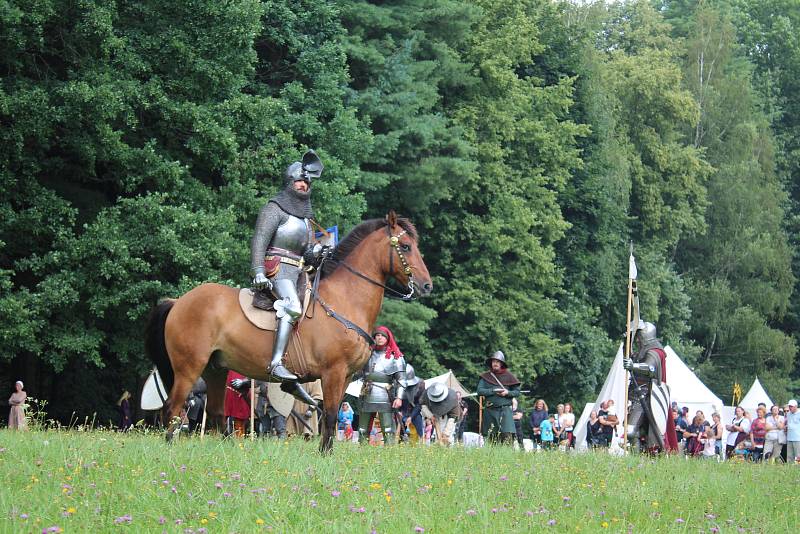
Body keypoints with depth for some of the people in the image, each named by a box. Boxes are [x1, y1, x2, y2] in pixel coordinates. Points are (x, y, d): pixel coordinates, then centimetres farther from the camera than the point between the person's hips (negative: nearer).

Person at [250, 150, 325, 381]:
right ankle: (276, 363, -41)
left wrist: (315, 254, 3)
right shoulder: (275, 209, 1)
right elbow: (259, 240, -10)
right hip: (277, 268, -9)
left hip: (299, 272, 9)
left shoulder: (306, 215, 25)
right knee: (292, 306, -31)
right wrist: (258, 273, -22)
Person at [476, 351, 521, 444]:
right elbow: (480, 391, -2)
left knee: (507, 434, -14)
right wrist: (494, 391, -11)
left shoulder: (508, 376, 7)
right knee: (491, 436, 4)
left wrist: (507, 393, -11)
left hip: (505, 410, -2)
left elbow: (517, 392, 9)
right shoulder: (486, 376, 9)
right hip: (491, 411, 2)